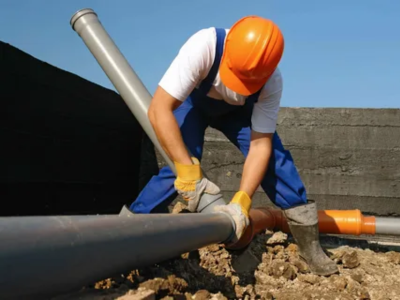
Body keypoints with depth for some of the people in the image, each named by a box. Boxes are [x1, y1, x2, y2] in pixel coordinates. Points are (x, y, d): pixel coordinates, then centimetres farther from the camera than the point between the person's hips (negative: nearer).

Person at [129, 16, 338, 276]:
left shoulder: (272, 82, -32)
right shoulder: (203, 47, -42)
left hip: (235, 110, 2)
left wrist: (242, 200, -41)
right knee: (180, 166, -25)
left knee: (275, 157, -16)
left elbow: (260, 145, -28)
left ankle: (310, 244, -2)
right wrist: (188, 171, -47)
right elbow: (159, 110, -43)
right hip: (191, 102, -1)